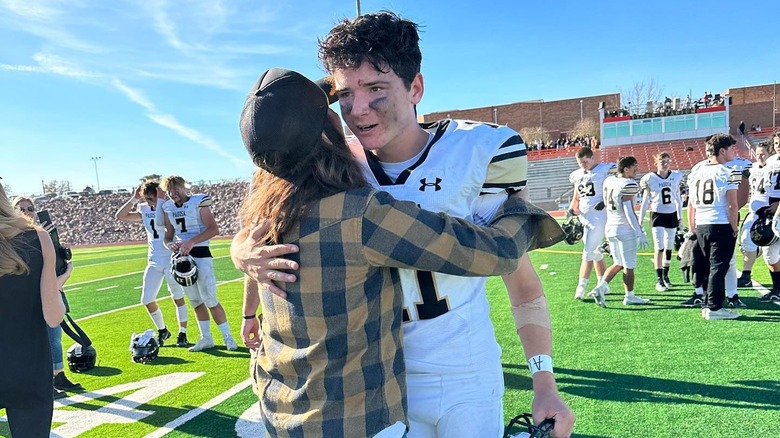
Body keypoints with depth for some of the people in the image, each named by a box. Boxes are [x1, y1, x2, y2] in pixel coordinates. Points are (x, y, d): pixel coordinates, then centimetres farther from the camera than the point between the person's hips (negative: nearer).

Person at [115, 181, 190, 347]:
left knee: (177, 297, 1)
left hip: (171, 259, -6)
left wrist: (161, 200, -24)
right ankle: (162, 331, 26)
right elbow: (120, 216, 6)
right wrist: (134, 198, -1)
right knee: (147, 300, 7)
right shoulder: (145, 210, 8)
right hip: (154, 261, 6)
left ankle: (182, 334, 14)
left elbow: (160, 221, -27)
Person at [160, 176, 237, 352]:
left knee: (210, 299, -6)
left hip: (200, 253, -6)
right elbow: (168, 235, 15)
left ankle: (228, 337, 5)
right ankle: (206, 338, 21)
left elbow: (214, 229, -15)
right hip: (182, 256, 6)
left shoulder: (198, 202, -9)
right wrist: (170, 244, -8)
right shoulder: (167, 208, 9)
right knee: (196, 301, 12)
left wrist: (192, 241, -24)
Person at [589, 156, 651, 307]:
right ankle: (629, 296, 20)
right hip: (625, 229, -7)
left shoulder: (608, 181, 6)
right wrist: (640, 233, -13)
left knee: (618, 263, 18)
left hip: (610, 227, 7)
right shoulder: (629, 184, -16)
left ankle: (600, 288, 7)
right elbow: (629, 211, -18)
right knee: (629, 266, 8)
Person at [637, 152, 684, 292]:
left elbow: (678, 199, 10)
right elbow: (645, 201, -1)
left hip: (672, 215, 3)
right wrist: (640, 219, -3)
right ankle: (659, 280, -1)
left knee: (668, 248, 10)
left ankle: (665, 276, 23)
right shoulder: (650, 178, -6)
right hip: (657, 215, -3)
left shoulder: (676, 176, 2)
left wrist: (680, 218, 13)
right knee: (659, 248, -6)